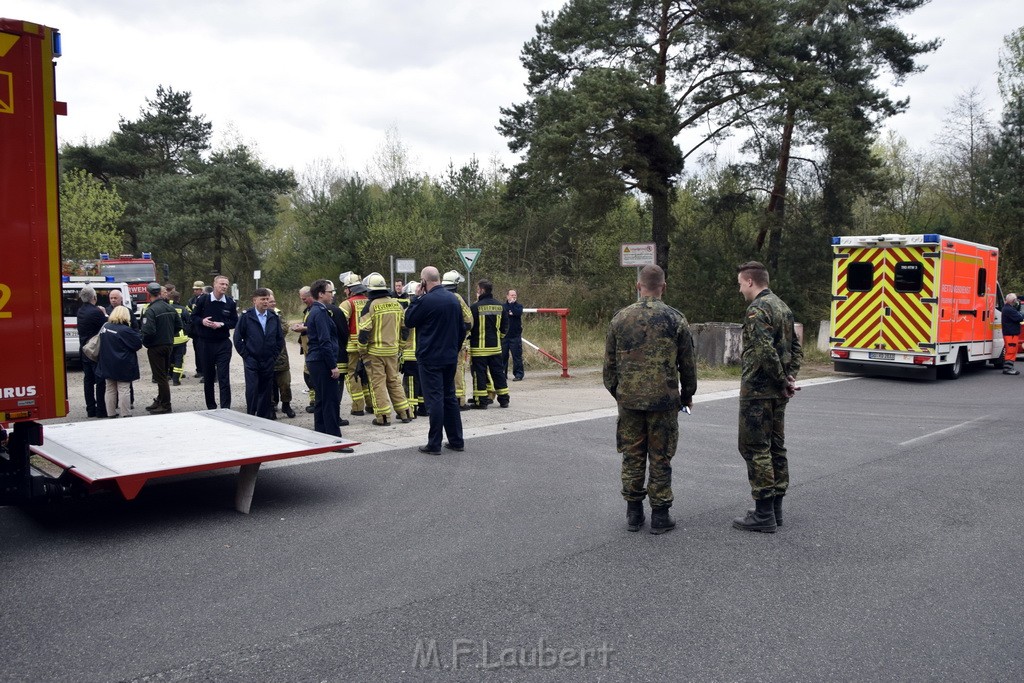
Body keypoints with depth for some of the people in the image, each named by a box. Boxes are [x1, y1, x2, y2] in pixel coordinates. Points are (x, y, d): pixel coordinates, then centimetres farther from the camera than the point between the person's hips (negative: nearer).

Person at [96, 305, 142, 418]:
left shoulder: (105, 327, 4)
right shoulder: (126, 330, -17)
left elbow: (101, 345, 15)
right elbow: (138, 344, -13)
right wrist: (137, 334, 2)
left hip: (107, 365, 6)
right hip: (123, 366, -6)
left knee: (110, 389, 13)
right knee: (123, 390, -3)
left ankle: (111, 413, 18)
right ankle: (126, 415, -2)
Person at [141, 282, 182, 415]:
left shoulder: (150, 311, -19)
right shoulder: (170, 308, 4)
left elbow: (148, 331, -25)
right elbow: (178, 325, 11)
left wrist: (145, 343, -6)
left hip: (156, 347, -8)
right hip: (169, 345, 8)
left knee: (160, 377, -1)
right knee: (163, 375, 18)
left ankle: (165, 406, 2)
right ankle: (160, 401, 29)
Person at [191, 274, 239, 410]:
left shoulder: (230, 303, 0)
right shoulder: (203, 300, -3)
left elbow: (234, 322, 4)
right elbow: (194, 317, 6)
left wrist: (222, 324, -13)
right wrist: (202, 321, -15)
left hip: (223, 344, -1)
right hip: (206, 343, 1)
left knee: (224, 377, -6)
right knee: (208, 376, 11)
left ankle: (225, 408, -5)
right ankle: (211, 406, 24)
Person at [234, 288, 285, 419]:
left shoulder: (274, 317, 4)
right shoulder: (246, 317, -4)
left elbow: (280, 339, 10)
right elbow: (237, 338, -2)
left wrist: (274, 356, 4)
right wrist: (245, 355, -4)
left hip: (268, 361, 3)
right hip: (251, 361, -3)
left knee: (266, 391, 7)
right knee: (252, 390, -7)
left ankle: (264, 418, 16)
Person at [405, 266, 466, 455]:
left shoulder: (426, 300, -16)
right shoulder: (454, 299, 6)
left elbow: (408, 321, -3)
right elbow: (462, 328, 13)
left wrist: (416, 297, 1)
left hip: (430, 358, -7)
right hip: (450, 358, 7)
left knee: (434, 399, -3)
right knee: (450, 397, 14)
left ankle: (434, 444, 2)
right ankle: (456, 441, 19)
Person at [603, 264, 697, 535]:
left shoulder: (621, 318, 2)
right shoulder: (675, 319, -3)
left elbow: (610, 362, 7)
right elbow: (688, 362, 2)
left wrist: (615, 391, 20)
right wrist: (687, 394, 15)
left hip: (629, 399, 2)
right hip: (664, 400, -2)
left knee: (632, 456, 10)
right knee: (660, 458, 6)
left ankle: (633, 513, 16)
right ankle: (660, 515, 11)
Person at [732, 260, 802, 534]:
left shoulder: (757, 309, -16)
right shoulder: (783, 307, 15)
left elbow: (765, 351, -24)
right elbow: (796, 348, 16)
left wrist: (783, 382, -13)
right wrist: (790, 378, 6)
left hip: (758, 391, -9)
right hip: (778, 395, 10)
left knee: (755, 449, -4)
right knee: (776, 447, 13)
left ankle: (763, 515, -2)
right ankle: (775, 508, 21)